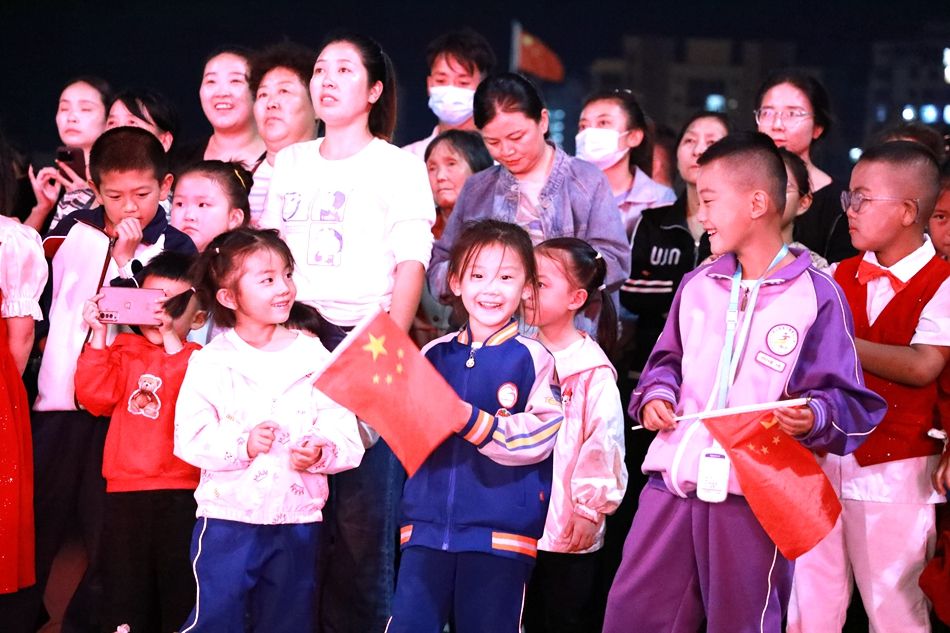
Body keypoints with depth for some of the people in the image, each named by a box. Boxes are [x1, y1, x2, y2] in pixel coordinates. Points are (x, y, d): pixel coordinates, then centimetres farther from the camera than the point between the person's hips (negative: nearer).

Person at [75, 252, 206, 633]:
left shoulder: (196, 358, -1)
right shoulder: (124, 352, 10)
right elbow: (97, 396, -2)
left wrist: (172, 340, -23)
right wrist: (98, 336, -9)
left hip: (181, 492, -3)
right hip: (126, 490, 3)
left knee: (180, 586, 4)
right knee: (124, 587, 9)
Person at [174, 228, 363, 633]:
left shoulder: (315, 358, 1)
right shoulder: (211, 362, -2)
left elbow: (347, 440, -3)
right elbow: (191, 438, -10)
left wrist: (320, 453, -23)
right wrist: (243, 445, -24)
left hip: (297, 519, 2)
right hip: (227, 517, -2)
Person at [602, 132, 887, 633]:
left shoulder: (816, 296, -6)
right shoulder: (698, 285, 11)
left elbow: (845, 397, -6)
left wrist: (813, 418, -26)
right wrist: (656, 395, 5)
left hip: (754, 491, -5)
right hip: (673, 476, 5)